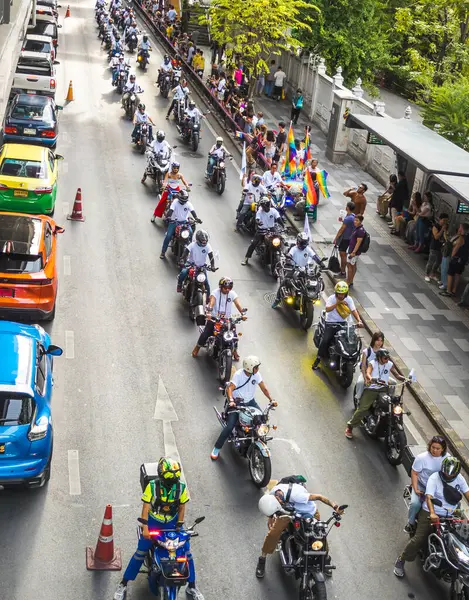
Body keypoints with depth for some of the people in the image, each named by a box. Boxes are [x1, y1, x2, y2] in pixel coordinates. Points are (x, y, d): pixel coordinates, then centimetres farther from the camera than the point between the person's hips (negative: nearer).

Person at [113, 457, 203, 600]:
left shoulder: (181, 487, -12)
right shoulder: (152, 486, -19)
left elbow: (182, 507, 0)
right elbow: (146, 507, -15)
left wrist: (179, 526, -3)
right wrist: (145, 528, -20)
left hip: (172, 522, 2)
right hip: (153, 522, -2)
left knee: (186, 551, -2)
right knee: (140, 552, -6)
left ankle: (191, 587, 15)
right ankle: (123, 584, 9)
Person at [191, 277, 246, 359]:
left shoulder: (232, 294, -4)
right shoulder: (216, 293, -11)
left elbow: (238, 304, -16)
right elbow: (211, 302, -28)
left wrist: (243, 313, -35)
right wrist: (209, 312, -47)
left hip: (227, 319, 2)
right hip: (214, 318, -2)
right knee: (205, 334, -9)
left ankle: (234, 351, 17)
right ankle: (197, 347, 17)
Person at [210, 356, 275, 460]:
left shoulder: (256, 374, -4)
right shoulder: (238, 374, -20)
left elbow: (263, 388, -3)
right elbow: (230, 388, -28)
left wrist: (271, 400, -16)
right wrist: (231, 400, -45)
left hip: (250, 401, 5)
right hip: (237, 403, -5)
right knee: (230, 426, -18)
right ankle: (216, 448, -3)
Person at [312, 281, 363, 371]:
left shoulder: (348, 299, 0)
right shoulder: (331, 298, -10)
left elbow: (354, 310, -6)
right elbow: (327, 309, -25)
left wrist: (359, 321, -21)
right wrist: (337, 303, -34)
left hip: (343, 323, 3)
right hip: (331, 323, -3)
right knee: (325, 340, -21)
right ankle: (318, 358, -2)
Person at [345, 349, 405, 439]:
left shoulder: (390, 364, 6)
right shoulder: (373, 363, -5)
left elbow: (397, 375, 7)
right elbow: (367, 374, -22)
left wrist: (405, 379, -14)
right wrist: (371, 379, -45)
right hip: (371, 389, -3)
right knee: (362, 408, -15)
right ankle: (350, 426, -3)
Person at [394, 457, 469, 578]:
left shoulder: (459, 478, 0)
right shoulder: (434, 478, -14)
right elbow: (428, 497, -24)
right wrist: (432, 513, -41)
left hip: (449, 516, 5)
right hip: (429, 513, -5)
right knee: (419, 539, -12)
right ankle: (401, 561, -1)